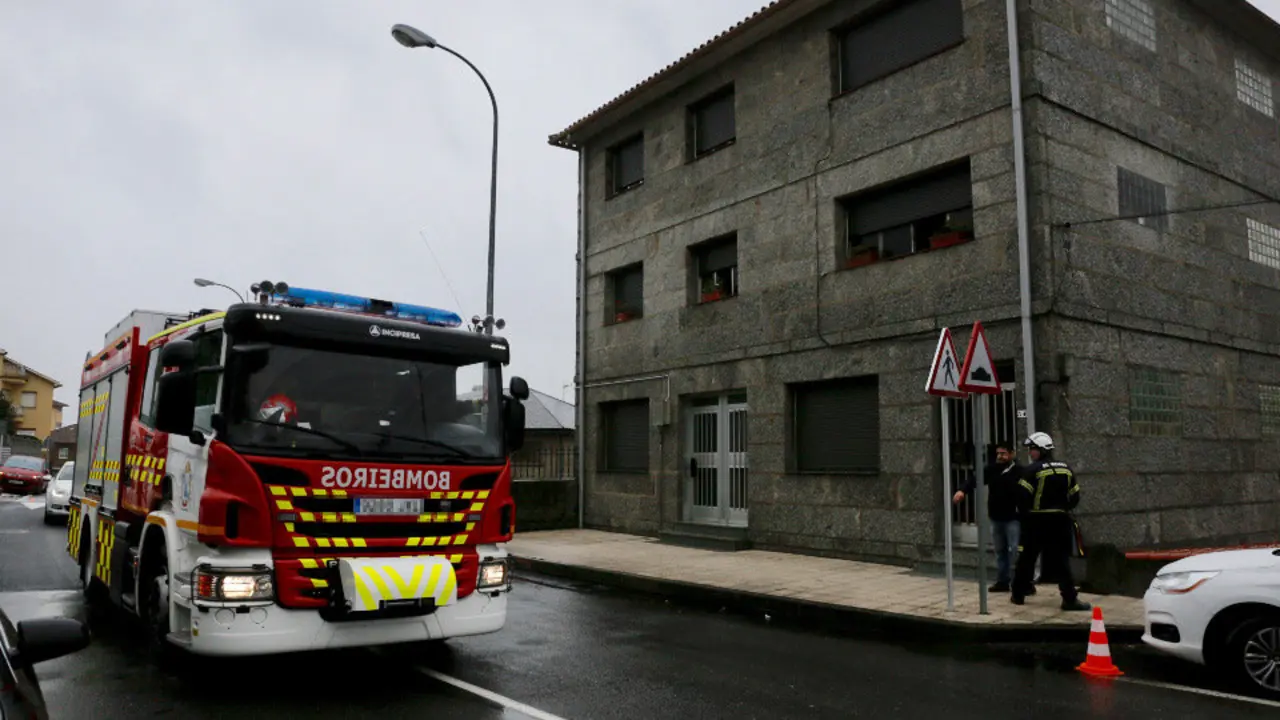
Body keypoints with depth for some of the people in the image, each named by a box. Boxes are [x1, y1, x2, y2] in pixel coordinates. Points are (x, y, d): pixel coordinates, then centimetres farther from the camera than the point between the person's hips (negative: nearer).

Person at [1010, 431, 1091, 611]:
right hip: (1060, 520, 4)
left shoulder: (1033, 470, -11)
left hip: (1036, 521, -4)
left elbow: (1022, 496, -15)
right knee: (1061, 559, 6)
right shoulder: (1066, 469, 7)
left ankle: (1018, 594, 15)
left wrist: (1024, 513, 1)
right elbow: (1075, 497, 10)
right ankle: (1070, 598, -2)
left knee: (1027, 558, 7)